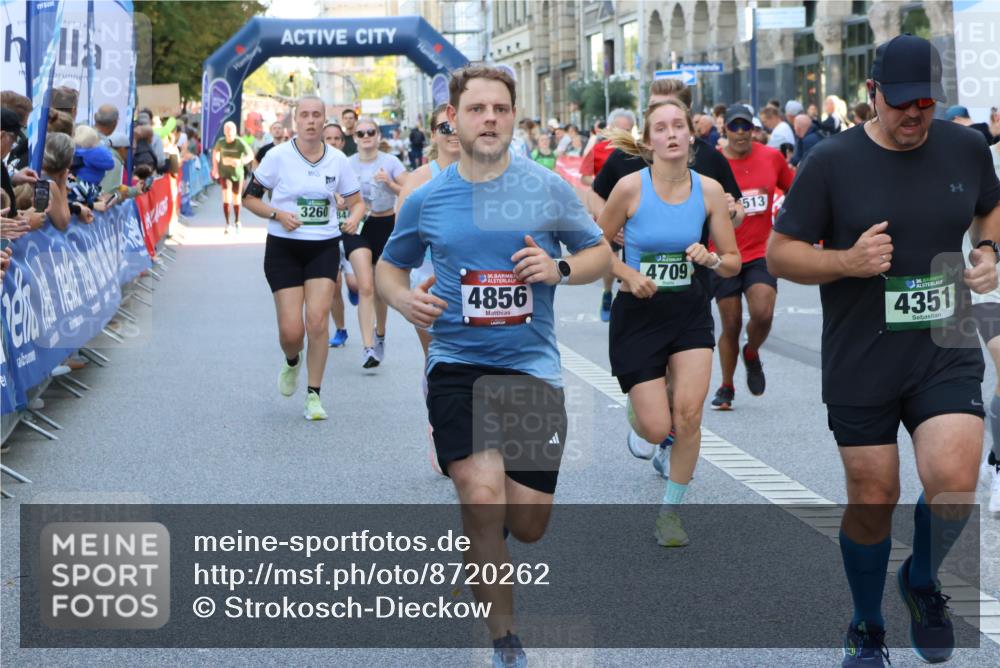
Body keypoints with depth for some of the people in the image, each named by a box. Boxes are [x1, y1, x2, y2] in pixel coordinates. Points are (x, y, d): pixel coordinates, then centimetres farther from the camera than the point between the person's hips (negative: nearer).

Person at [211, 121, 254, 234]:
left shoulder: (240, 143, -17)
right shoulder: (221, 142, -8)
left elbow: (250, 155, -20)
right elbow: (215, 152, 12)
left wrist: (240, 161, -37)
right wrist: (215, 167, 9)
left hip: (237, 173, 0)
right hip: (224, 173, 1)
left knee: (236, 198, 12)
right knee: (226, 196, -16)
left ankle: (237, 222, 33)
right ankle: (227, 224, -11)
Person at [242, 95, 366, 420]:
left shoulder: (337, 160, 1)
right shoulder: (278, 156, -6)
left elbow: (357, 201, 11)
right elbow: (250, 197, 0)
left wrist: (354, 218, -12)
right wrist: (278, 214, -17)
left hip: (324, 247, 1)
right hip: (284, 248, -1)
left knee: (318, 320, -13)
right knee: (291, 330, -6)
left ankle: (314, 395, 1)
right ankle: (292, 363, 32)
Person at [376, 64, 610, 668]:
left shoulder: (548, 188, 0)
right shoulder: (426, 200, 3)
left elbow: (600, 252, 10)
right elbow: (390, 266, 17)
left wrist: (560, 269, -11)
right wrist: (404, 299, -5)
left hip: (533, 365, 1)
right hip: (457, 363, 0)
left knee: (527, 526, 0)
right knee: (482, 498, -18)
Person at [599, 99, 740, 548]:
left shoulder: (709, 190, -5)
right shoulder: (631, 187, -13)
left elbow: (732, 262, 2)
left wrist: (710, 259, -19)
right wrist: (630, 275, -18)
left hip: (690, 311, 2)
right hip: (639, 313, -2)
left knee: (688, 413, -11)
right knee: (656, 429, -5)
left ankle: (670, 511, 8)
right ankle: (637, 419, 36)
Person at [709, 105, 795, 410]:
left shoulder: (772, 158, 2)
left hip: (761, 253, 1)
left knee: (763, 314, -18)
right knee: (731, 324, 3)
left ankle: (752, 355, 16)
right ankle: (726, 388, 23)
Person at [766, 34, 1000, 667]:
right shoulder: (832, 162, -7)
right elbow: (779, 254, -4)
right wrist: (847, 262, -20)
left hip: (946, 353, 1)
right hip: (861, 364, -1)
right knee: (872, 503, 6)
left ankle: (922, 580, 16)